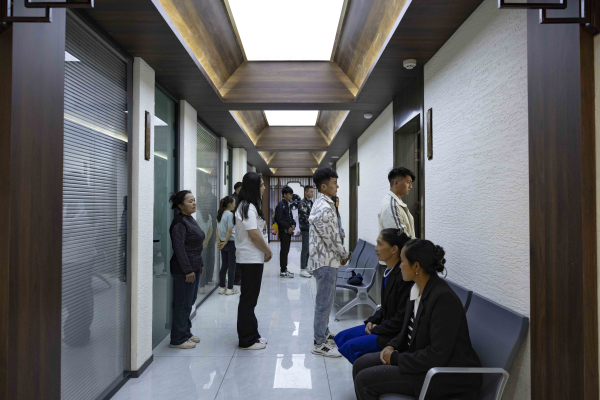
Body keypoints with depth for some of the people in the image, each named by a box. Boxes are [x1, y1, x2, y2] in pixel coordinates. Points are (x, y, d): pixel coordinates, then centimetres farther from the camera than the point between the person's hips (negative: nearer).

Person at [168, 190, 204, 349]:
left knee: (189, 302, 17)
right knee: (183, 304, -1)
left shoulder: (190, 220, 14)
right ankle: (178, 339, 11)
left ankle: (186, 333, 29)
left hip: (193, 268, 10)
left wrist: (200, 264, 20)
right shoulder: (179, 223, -16)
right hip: (184, 270, -10)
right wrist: (188, 270, -21)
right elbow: (179, 248, -20)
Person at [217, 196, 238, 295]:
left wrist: (219, 242, 7)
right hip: (231, 242, -8)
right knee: (231, 266, 1)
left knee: (224, 266, 13)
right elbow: (229, 230, -18)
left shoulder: (220, 215, 10)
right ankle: (230, 289, 7)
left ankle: (222, 287, 19)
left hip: (223, 243, 8)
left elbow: (217, 229, 10)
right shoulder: (230, 214, -14)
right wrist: (225, 243, -11)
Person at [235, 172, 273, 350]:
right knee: (248, 300, 0)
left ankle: (251, 335, 27)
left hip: (253, 258, 10)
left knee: (249, 299, 16)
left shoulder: (249, 206, 15)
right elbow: (254, 235, -22)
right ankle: (247, 340, 10)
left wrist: (265, 252, 9)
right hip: (251, 259, -10)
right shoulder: (248, 208, -17)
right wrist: (268, 251, -8)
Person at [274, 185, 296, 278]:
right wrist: (288, 227, -15)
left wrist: (293, 224, 2)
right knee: (284, 250, -5)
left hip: (288, 231, 8)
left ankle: (284, 269, 19)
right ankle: (283, 271, 1)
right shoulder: (280, 205, -11)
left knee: (286, 250, 12)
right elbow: (279, 219, -17)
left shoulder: (288, 205, 15)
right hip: (283, 231, -8)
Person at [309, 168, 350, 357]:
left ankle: (324, 333, 35)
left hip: (325, 259, 11)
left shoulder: (323, 204, 12)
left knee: (326, 299, 20)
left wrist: (341, 254, 12)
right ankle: (320, 344, 9)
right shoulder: (324, 208, -22)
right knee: (324, 301, -2)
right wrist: (344, 255, -5)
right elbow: (331, 238, -20)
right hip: (326, 261, -11)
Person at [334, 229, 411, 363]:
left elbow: (402, 318, -22)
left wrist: (377, 329, -13)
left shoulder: (404, 276, -24)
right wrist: (372, 321, 1)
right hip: (384, 326, 10)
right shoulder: (389, 271, 5)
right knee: (341, 338, 7)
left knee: (351, 346, -18)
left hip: (397, 334, -9)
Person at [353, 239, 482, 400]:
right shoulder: (417, 289, 0)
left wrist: (396, 358, -18)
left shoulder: (443, 298, -27)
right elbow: (410, 329, 14)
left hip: (445, 374, -9)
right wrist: (392, 346, -3)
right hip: (422, 358, 9)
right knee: (360, 365, 5)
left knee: (365, 380, -14)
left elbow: (438, 355, -27)